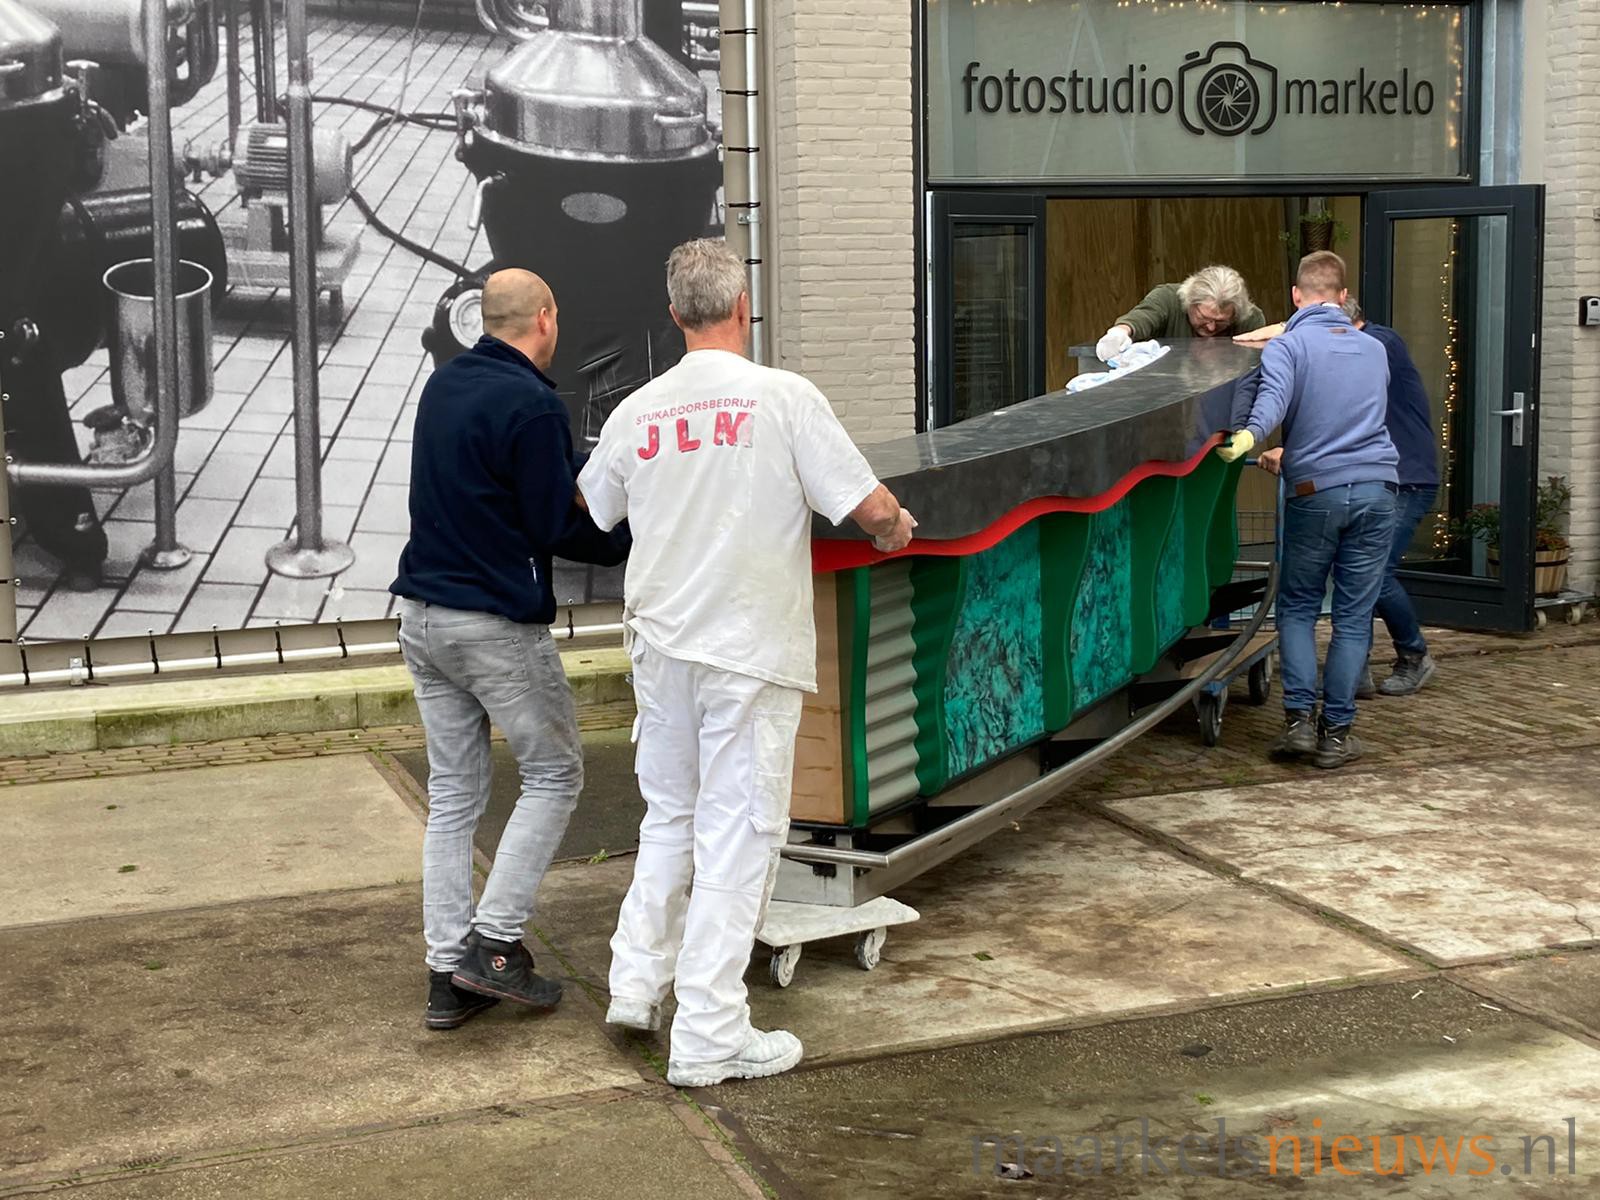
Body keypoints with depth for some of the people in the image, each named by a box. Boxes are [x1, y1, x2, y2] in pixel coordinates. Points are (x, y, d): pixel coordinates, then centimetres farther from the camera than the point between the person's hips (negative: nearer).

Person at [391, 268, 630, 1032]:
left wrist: (581, 480, 16)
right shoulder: (532, 406, -15)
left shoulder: (443, 384, 11)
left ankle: (448, 974, 12)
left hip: (422, 615, 8)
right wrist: (631, 541, 3)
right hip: (497, 624, -8)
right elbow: (559, 530, -14)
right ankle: (495, 941, 2)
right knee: (554, 775, 8)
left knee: (452, 794, 10)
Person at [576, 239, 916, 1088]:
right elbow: (870, 510, -11)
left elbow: (594, 507, 21)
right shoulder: (784, 398, -11)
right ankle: (708, 1035, 7)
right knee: (737, 832, 2)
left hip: (661, 643, 5)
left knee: (669, 816, 22)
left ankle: (638, 984, 28)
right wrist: (895, 529, 13)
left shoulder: (637, 412, 3)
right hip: (750, 650, -5)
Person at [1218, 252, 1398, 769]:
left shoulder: (1287, 346, -2)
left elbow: (1274, 396, -24)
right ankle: (1336, 731, 7)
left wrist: (1250, 434, -43)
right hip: (1376, 489, 3)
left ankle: (1300, 717, 2)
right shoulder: (1373, 349, 16)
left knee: (1297, 606, 12)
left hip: (1315, 492, -3)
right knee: (1353, 616, 6)